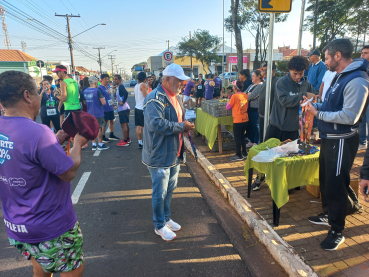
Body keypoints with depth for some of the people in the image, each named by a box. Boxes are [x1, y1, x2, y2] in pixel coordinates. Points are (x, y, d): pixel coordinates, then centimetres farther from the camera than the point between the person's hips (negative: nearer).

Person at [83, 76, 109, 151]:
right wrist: (104, 99, 2)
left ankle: (94, 145, 18)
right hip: (98, 114, -6)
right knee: (99, 128, 4)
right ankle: (100, 145, 10)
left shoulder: (85, 91, 7)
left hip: (89, 113, 6)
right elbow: (103, 102, -17)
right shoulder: (97, 90, -15)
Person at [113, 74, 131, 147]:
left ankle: (125, 141, -1)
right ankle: (127, 139, 28)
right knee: (126, 124, 17)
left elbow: (126, 93, -31)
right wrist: (115, 89, 11)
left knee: (123, 124, -6)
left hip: (123, 108, -11)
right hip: (123, 108, 11)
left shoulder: (120, 86, -14)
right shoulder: (118, 87, 16)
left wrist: (123, 102, -24)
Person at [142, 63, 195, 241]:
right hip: (159, 155, -9)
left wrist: (186, 125, 1)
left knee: (170, 188, 22)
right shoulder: (155, 98, -20)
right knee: (160, 193, 6)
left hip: (174, 153, 9)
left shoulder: (174, 97, 12)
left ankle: (166, 218, 41)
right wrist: (181, 127, -25)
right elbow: (155, 123, -34)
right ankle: (160, 226, 27)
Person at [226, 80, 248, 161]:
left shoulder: (234, 96, -15)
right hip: (245, 119, 7)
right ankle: (244, 153, 26)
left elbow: (228, 107, -6)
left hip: (238, 120, -6)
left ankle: (239, 155, 10)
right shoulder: (245, 95, 3)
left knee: (237, 138, 4)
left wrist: (229, 102, 12)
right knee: (242, 136, 18)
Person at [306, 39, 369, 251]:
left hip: (342, 142, -10)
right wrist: (316, 105, 4)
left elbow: (349, 116, -25)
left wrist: (318, 113, -18)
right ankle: (328, 215, 39)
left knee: (336, 185, -1)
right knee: (325, 179, 20)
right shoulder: (340, 76, 11)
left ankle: (337, 231, 14)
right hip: (329, 138, 10)